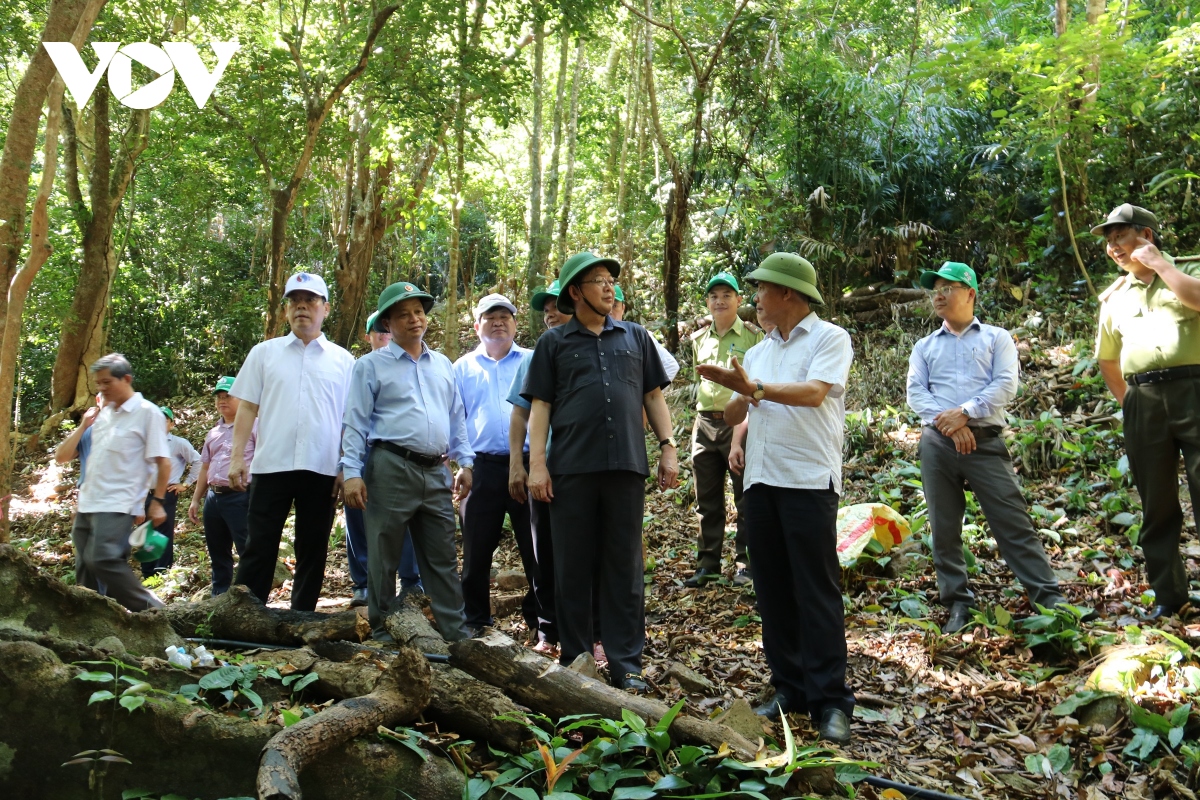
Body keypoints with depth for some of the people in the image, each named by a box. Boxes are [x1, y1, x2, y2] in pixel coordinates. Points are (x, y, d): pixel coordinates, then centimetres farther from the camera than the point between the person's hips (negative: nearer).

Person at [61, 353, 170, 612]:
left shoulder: (147, 412, -8)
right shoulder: (104, 413, 13)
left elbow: (163, 462, -10)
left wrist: (157, 501, -13)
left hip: (116, 505, -8)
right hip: (88, 503, 8)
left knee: (102, 560, -19)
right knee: (85, 566, 9)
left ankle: (153, 611, -10)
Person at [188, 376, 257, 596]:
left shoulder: (253, 425, -1)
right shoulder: (213, 433, 21)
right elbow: (205, 468, 24)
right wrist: (195, 500, 20)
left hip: (241, 496, -8)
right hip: (214, 497, 8)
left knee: (248, 551, -8)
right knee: (217, 553, 13)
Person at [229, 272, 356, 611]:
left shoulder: (343, 361, 8)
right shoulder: (264, 353, 10)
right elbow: (247, 407, 7)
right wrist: (237, 457, -2)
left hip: (322, 469, 1)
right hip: (272, 466, 0)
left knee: (313, 552, 8)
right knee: (260, 548, 1)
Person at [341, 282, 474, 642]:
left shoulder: (443, 365, 17)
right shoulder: (372, 365, 3)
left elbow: (457, 418, 20)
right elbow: (355, 422, -2)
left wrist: (465, 462, 11)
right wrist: (352, 472, -10)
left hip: (436, 473, 4)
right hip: (392, 469, -4)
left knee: (443, 558, 8)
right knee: (383, 557, 4)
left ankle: (456, 632, 14)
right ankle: (380, 632, 16)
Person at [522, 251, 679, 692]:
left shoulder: (636, 337, 14)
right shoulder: (554, 342, 8)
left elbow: (653, 396, 14)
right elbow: (540, 406, 4)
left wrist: (668, 448, 5)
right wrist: (537, 464, -4)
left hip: (626, 465, 2)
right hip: (571, 469, -1)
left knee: (625, 568, 5)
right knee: (573, 568, 6)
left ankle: (626, 664, 12)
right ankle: (575, 660, 17)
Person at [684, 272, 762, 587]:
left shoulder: (752, 336, -1)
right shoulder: (699, 339, 14)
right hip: (704, 425, 5)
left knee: (746, 499, 2)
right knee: (707, 502, 10)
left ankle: (744, 564, 11)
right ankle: (708, 564, 18)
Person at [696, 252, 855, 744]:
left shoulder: (829, 338, 0)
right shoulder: (758, 352, 20)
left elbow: (814, 392, -17)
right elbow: (731, 417, 17)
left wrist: (756, 388, -19)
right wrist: (740, 394, -3)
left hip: (809, 480, -7)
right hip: (760, 479, 7)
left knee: (817, 591, -6)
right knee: (772, 590, 8)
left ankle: (830, 699, 1)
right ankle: (789, 688, 17)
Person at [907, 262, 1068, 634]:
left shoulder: (996, 338, 11)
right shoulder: (924, 347, 18)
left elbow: (1005, 385, -3)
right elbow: (916, 393, 4)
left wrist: (965, 413, -16)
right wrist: (948, 424, -12)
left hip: (984, 440, -3)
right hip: (937, 442, 3)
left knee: (1013, 520, -6)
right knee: (944, 528, 4)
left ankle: (1049, 596, 0)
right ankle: (958, 603, 12)